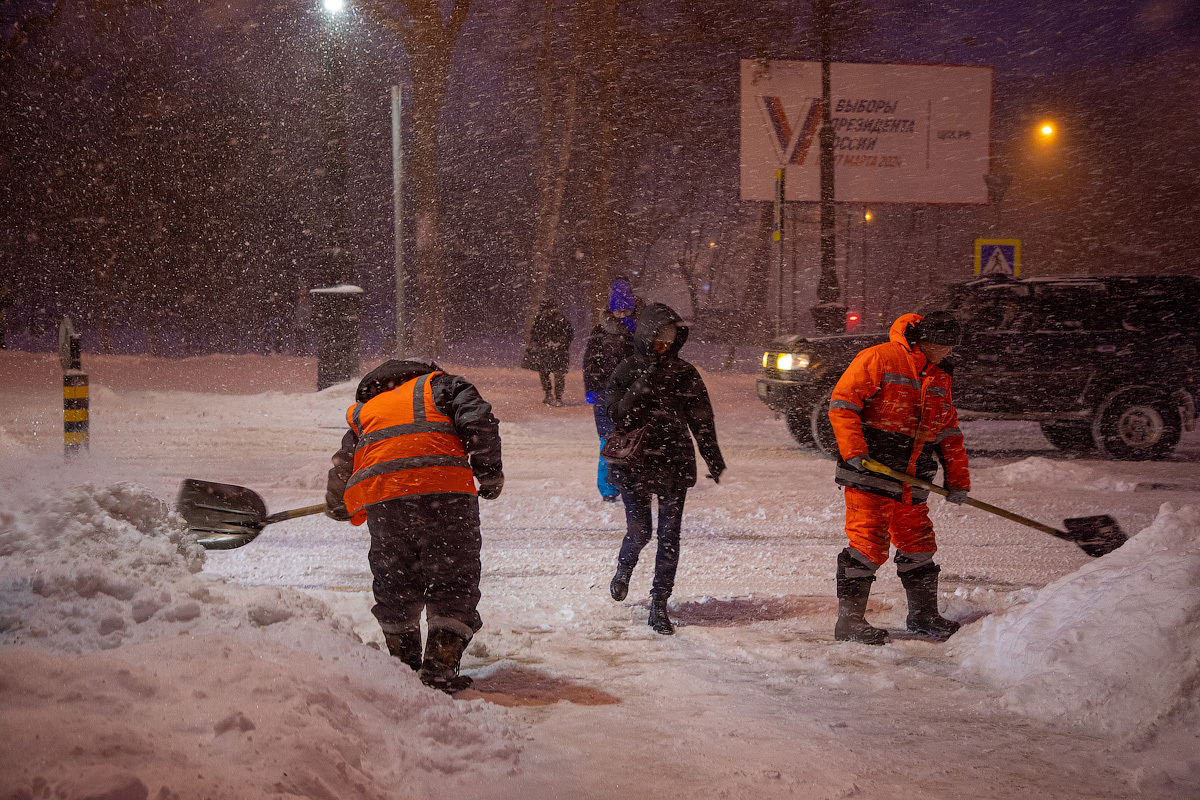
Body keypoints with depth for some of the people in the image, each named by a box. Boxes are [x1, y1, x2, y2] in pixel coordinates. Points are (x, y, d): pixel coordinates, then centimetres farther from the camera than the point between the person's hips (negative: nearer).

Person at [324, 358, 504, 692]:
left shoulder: (363, 411, 31)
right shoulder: (440, 385, 21)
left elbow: (342, 471, 28)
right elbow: (478, 420, 3)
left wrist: (340, 507, 45)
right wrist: (490, 472, 7)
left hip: (381, 498, 3)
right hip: (445, 488, -3)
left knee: (394, 583, 19)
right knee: (453, 579, 5)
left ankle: (403, 664, 26)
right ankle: (440, 667, -2)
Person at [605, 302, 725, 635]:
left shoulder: (684, 373, 7)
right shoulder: (627, 371, -1)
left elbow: (701, 419, 11)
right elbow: (618, 416, -10)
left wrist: (713, 457, 8)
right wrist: (642, 388, -20)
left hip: (675, 464, 2)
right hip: (636, 462, -2)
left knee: (669, 536, 1)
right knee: (640, 531, -5)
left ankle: (659, 606, 9)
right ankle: (624, 568, 30)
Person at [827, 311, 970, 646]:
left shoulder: (939, 380, 17)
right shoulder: (880, 359, -7)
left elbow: (949, 434, 21)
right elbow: (842, 403, -11)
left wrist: (957, 480, 13)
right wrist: (854, 451, -19)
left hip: (911, 480, 7)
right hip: (870, 471, -7)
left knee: (918, 546, 12)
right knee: (868, 544, -9)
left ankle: (924, 616, 26)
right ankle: (848, 621, -3)